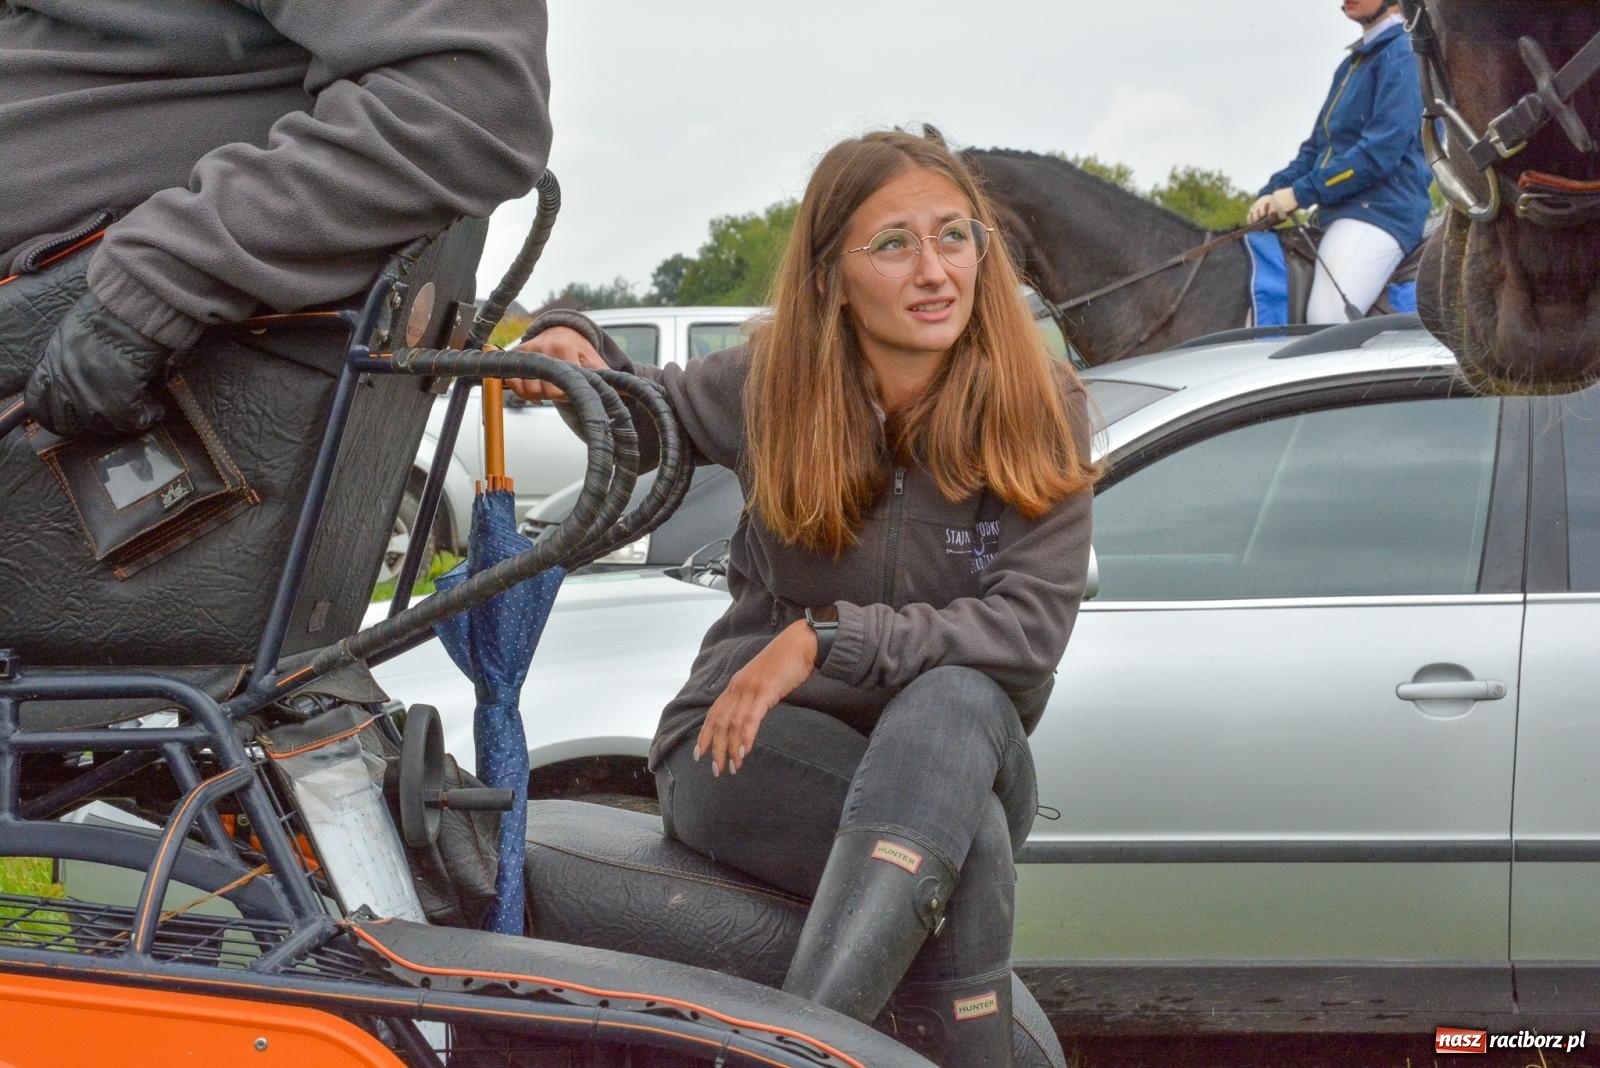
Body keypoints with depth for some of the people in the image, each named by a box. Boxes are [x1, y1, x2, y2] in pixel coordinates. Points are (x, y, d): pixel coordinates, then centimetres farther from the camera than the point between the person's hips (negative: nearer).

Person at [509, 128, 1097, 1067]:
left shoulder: (1041, 410, -6)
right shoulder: (774, 385, -2)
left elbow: (1032, 624, -16)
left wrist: (830, 638, -26)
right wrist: (572, 345, -6)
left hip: (963, 750, 1)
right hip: (745, 743, -1)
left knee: (951, 703, -38)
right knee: (969, 847, -34)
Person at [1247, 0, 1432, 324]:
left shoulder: (1402, 55, -7)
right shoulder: (1353, 63, 21)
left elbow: (1382, 148, -17)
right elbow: (1319, 146, 24)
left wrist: (1301, 193, -17)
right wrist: (1274, 192, 5)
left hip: (1380, 211, -10)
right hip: (1342, 212, 10)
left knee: (1326, 331, -26)